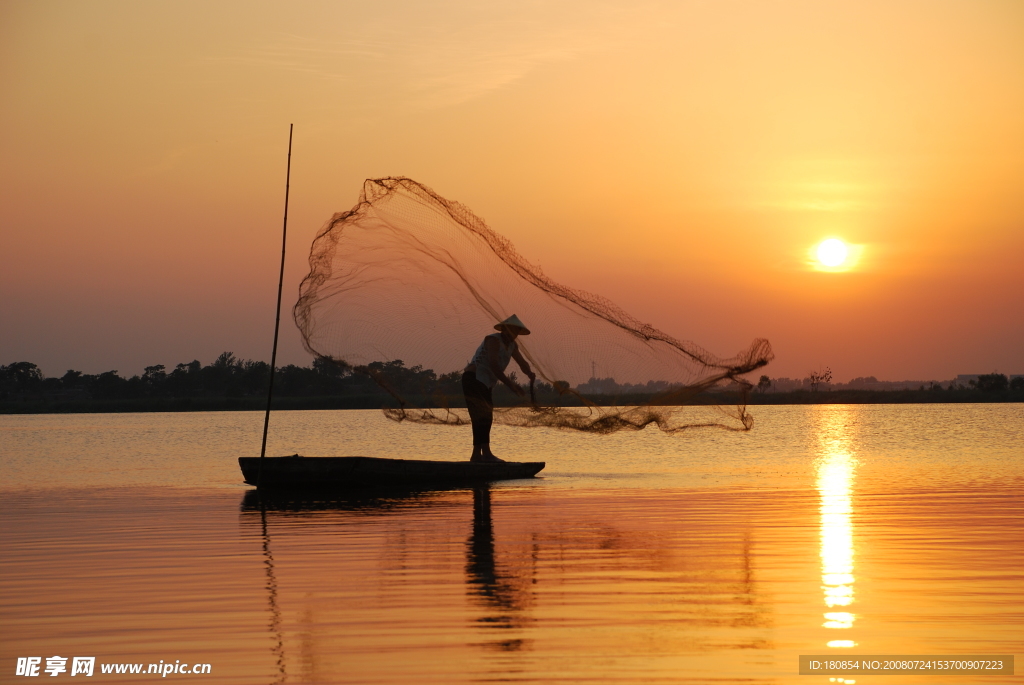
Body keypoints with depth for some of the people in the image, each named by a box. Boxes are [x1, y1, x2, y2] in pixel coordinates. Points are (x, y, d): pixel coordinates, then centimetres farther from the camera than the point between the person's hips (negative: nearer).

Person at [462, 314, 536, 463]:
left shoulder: (512, 346, 13)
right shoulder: (493, 340, -15)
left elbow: (522, 363, 8)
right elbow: (493, 365, -27)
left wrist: (529, 373, -16)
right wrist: (510, 384, -32)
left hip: (484, 384, 10)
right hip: (473, 379, -10)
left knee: (484, 419, 7)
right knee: (483, 416, -19)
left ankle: (476, 455, 8)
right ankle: (486, 453, -27)